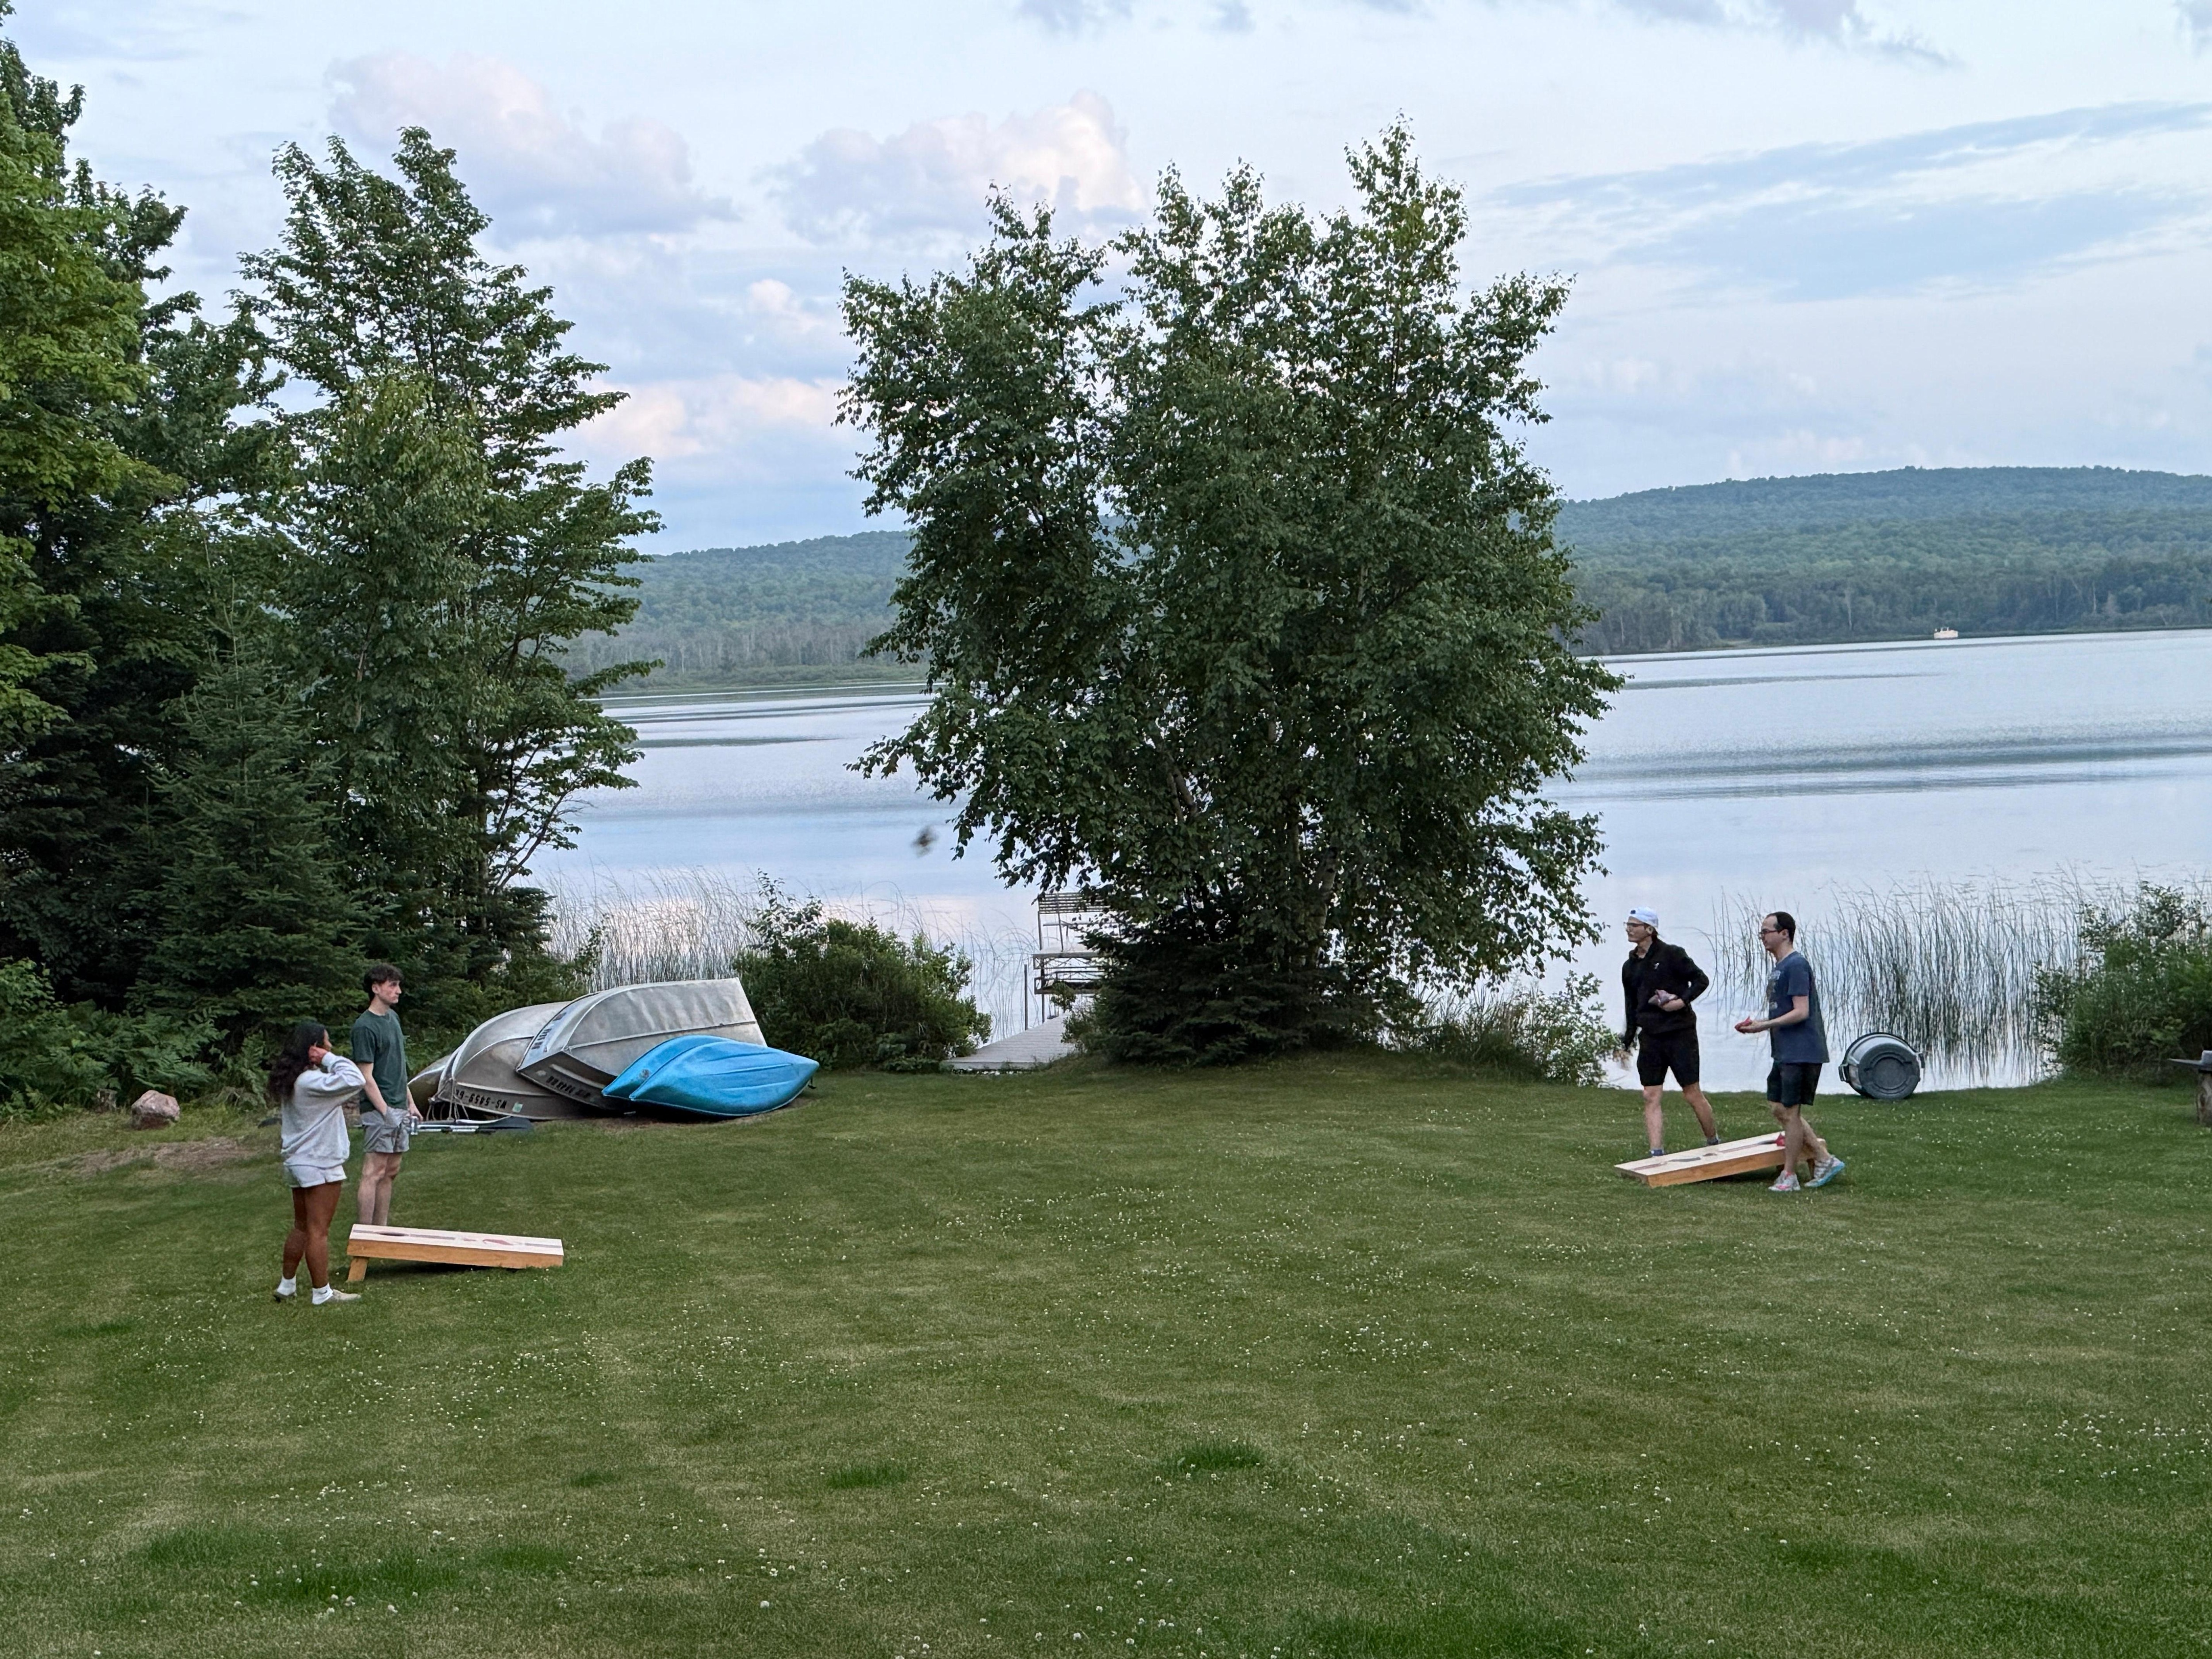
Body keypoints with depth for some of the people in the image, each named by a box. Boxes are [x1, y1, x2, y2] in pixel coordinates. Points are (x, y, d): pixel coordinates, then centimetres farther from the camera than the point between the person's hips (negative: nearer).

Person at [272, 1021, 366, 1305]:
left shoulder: (291, 1079, 9)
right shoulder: (311, 1082, -22)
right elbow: (354, 1081, -30)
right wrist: (330, 1059, -21)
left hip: (298, 1162, 10)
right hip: (319, 1165, -10)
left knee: (301, 1227, 19)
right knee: (318, 1230, -4)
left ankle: (287, 1285, 27)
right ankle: (323, 1292, 2)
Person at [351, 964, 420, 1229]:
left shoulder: (393, 1018, 14)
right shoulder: (365, 1026, -12)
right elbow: (366, 1077, -15)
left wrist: (410, 1104, 18)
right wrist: (387, 1113, -18)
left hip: (398, 1109, 9)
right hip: (378, 1110, -9)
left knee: (391, 1172, 11)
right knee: (374, 1172, -8)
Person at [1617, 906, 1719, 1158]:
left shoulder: (1672, 954, -6)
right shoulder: (1630, 967, 12)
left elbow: (1701, 980, -5)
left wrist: (1682, 1001, -19)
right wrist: (1627, 1043, 17)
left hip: (1680, 1033, -6)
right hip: (1650, 1037, 6)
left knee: (1692, 1094, 1)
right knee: (1651, 1097, -3)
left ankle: (1714, 1143, 18)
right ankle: (1657, 1154, -4)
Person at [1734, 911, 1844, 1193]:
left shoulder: (1796, 965, -16)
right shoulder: (1778, 968, 16)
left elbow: (1801, 1012, -21)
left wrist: (1764, 1026, -18)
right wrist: (1759, 1024, 8)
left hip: (1801, 1053, -10)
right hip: (1786, 1053, 10)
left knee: (1790, 1112, -4)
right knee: (1780, 1109, 11)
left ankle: (1789, 1176, 5)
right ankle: (1825, 1159, 16)